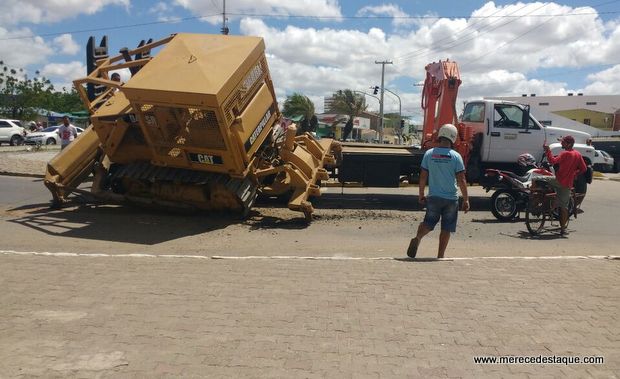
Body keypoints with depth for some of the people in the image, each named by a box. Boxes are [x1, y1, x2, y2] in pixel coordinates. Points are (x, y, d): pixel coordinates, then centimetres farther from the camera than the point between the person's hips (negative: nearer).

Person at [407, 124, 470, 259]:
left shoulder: (429, 154, -1)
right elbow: (461, 180, -8)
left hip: (433, 197, 2)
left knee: (429, 223, 13)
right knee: (446, 228, 9)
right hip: (451, 198, -2)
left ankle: (417, 238, -16)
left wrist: (421, 195, 12)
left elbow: (423, 177, 2)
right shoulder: (456, 156, -8)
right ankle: (440, 256, 12)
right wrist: (466, 200, 0)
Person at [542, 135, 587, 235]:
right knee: (564, 206, 9)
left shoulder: (565, 154, -13)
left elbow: (553, 161, -20)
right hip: (568, 184, 7)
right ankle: (563, 228, 11)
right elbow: (584, 169, 12)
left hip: (559, 181, -7)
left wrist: (547, 150, -14)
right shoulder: (578, 154, 9)